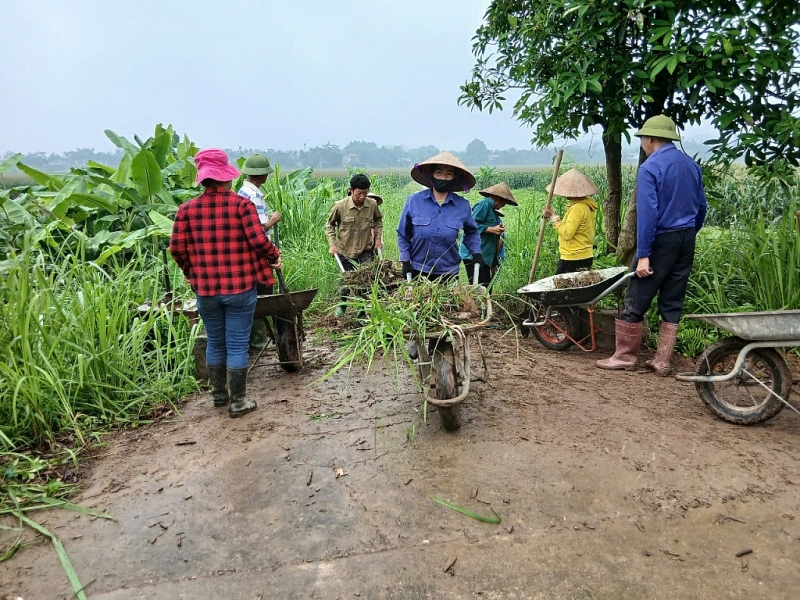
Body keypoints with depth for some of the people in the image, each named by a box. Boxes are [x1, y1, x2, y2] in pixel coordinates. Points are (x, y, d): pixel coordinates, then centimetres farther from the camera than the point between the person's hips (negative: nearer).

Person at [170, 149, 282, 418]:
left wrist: (192, 272, 16)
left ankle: (219, 393, 33)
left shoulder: (187, 209, 0)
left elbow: (177, 248, 0)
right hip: (240, 287, -3)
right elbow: (259, 240, -15)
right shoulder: (242, 204, -9)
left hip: (205, 288, 3)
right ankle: (238, 402, 13)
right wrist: (274, 257, 4)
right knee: (237, 345, 6)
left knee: (215, 343, 19)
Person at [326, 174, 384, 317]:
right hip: (345, 251, -1)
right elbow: (330, 225, 1)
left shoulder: (372, 205, -8)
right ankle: (342, 303, 42)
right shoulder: (340, 206, -15)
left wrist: (378, 238, 5)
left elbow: (378, 220, 15)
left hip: (366, 250, 1)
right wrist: (332, 244, -8)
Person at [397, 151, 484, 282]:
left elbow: (472, 232, 15)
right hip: (417, 272, -1)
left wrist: (477, 253, 0)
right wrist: (405, 262, -2)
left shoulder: (463, 205, -3)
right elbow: (403, 235, 4)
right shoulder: (413, 201, -6)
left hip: (449, 274, 1)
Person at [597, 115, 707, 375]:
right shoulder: (692, 165, 11)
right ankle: (662, 361, 13)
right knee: (672, 303, 10)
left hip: (661, 240, -7)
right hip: (687, 240, 8)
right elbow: (702, 207, 15)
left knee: (635, 300, 3)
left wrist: (643, 255, -19)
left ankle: (625, 355, 11)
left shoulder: (650, 168, -13)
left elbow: (647, 213, -19)